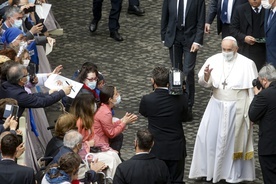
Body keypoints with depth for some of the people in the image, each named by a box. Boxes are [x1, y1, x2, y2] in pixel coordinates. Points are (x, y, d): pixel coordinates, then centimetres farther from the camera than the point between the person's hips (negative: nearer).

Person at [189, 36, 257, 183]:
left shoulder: (247, 64, -11)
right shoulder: (213, 61, -4)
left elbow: (252, 88, -7)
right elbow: (204, 83, -3)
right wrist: (206, 75, -26)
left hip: (237, 108, -3)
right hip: (217, 106, 3)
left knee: (234, 140, 7)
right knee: (209, 136, 3)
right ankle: (208, 169, 19)